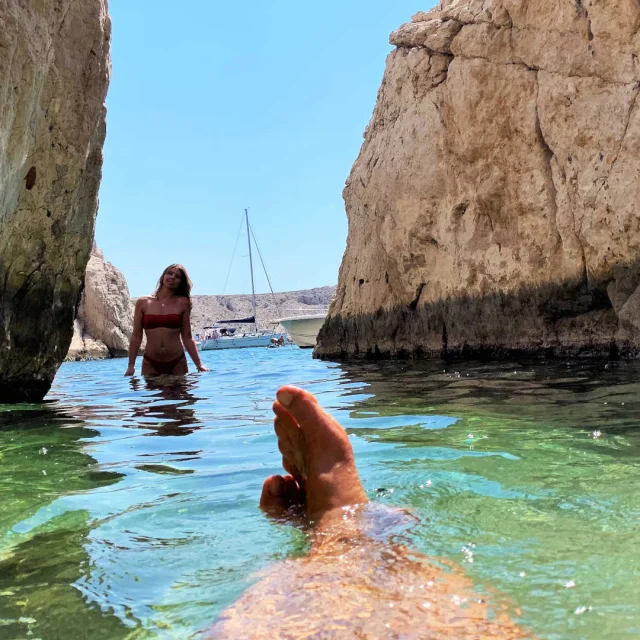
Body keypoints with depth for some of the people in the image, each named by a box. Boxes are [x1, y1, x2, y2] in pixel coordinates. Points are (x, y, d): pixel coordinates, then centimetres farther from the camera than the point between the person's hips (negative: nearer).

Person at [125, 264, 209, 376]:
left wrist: (199, 365, 0)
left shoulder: (182, 303, 4)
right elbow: (136, 336, 7)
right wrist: (131, 366, 4)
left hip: (177, 363, 0)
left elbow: (187, 337, 5)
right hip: (150, 364, 0)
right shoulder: (143, 303, 5)